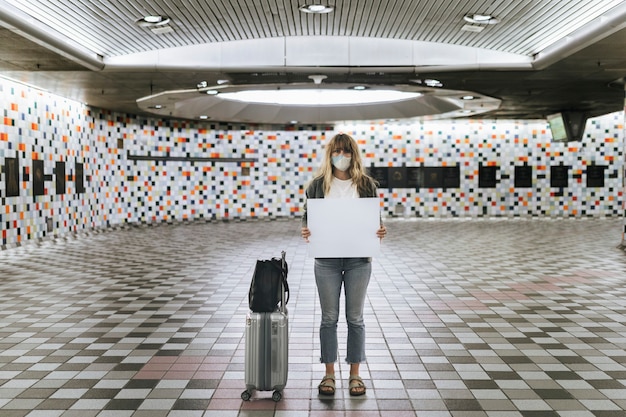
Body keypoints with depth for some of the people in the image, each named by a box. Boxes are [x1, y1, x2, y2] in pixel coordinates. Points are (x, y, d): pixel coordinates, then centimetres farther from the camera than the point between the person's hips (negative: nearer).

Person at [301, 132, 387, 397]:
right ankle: (329, 374, 20)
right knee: (329, 318, 8)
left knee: (355, 317, 8)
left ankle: (355, 374, 21)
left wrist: (380, 230, -15)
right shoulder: (318, 184, 2)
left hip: (358, 259, 0)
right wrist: (305, 230, -16)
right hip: (326, 260, 0)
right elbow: (307, 215, 5)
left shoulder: (366, 184, 3)